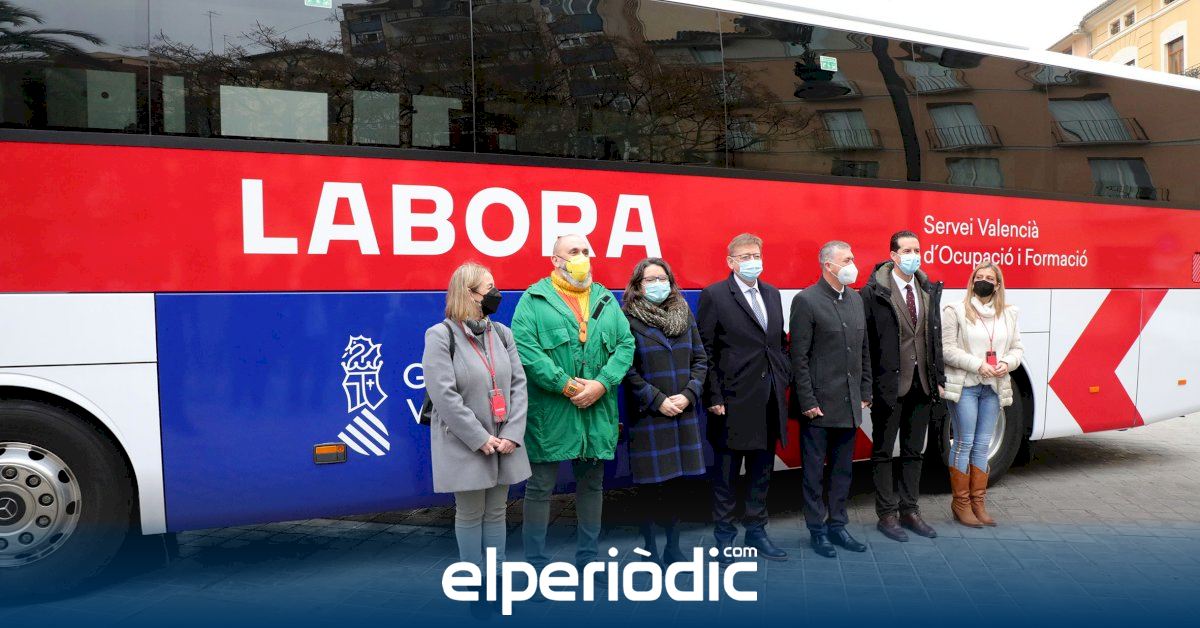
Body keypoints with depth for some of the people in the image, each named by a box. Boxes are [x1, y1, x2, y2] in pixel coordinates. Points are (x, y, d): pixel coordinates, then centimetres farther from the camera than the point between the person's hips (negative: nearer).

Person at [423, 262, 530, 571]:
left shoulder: (502, 333, 8)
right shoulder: (441, 335, -10)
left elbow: (518, 384, 3)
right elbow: (444, 395, -17)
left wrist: (512, 434, -9)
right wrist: (480, 438, -18)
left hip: (503, 441, 5)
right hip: (464, 444, -5)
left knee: (497, 511, 14)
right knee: (470, 513, 7)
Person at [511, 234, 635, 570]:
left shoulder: (606, 300, 12)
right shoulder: (534, 299, -4)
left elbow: (626, 344, 4)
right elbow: (524, 347, -14)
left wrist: (601, 384, -10)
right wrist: (566, 386, -17)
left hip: (597, 412, 5)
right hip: (549, 412, -4)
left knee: (592, 484, 15)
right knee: (540, 487, 5)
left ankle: (588, 558, 32)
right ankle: (536, 563, 19)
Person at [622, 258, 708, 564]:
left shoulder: (684, 314, 10)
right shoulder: (628, 319, -5)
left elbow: (700, 359, 9)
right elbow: (628, 370, -9)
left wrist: (688, 394, -5)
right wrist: (658, 401, -12)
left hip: (684, 412, 4)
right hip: (647, 414, -4)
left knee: (676, 482, 9)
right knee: (652, 485, 2)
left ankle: (673, 546, 22)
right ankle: (650, 548, 17)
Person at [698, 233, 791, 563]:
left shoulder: (772, 294, 12)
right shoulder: (714, 296, -6)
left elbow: (781, 343, 18)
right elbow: (705, 351, -9)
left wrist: (782, 381, 8)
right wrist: (714, 397, -12)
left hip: (770, 400, 6)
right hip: (733, 400, -6)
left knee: (762, 471, 15)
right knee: (726, 473, 6)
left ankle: (756, 531, 29)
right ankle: (724, 536, 20)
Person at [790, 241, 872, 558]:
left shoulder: (856, 299, 10)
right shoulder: (806, 300, -11)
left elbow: (864, 350, 15)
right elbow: (799, 357, -12)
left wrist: (865, 394, 11)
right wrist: (807, 402, -14)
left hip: (850, 404, 7)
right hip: (820, 405, -6)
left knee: (843, 469, 15)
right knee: (814, 471, 6)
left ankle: (837, 525, 29)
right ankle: (817, 529, 19)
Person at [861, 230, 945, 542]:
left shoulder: (929, 290, 7)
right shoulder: (874, 291, -10)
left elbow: (935, 337, 12)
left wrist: (938, 378, 8)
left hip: (920, 384, 6)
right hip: (889, 385, -6)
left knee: (914, 451, 15)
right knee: (883, 452, 6)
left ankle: (910, 511, 28)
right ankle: (887, 515, 18)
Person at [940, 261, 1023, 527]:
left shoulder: (1009, 314, 12)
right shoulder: (956, 311, -3)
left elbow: (1017, 348, 14)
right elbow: (947, 349, -9)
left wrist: (1007, 363, -7)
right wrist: (978, 365, -17)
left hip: (993, 387, 5)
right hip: (964, 385, -5)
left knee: (982, 445, 9)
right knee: (965, 443, -2)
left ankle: (978, 502, 17)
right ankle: (960, 503, 8)